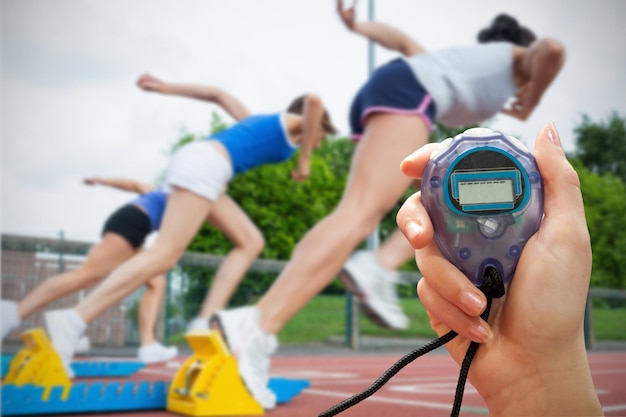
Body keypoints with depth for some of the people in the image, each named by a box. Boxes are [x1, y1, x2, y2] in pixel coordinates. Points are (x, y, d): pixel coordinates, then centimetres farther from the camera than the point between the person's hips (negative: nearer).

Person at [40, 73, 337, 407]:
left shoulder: (262, 122, 34)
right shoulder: (294, 123, 15)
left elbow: (218, 94, 35)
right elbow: (314, 101, -8)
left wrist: (166, 88, 33)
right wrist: (304, 159, -1)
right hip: (205, 164, -9)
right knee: (164, 254, -17)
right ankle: (72, 322, -25)